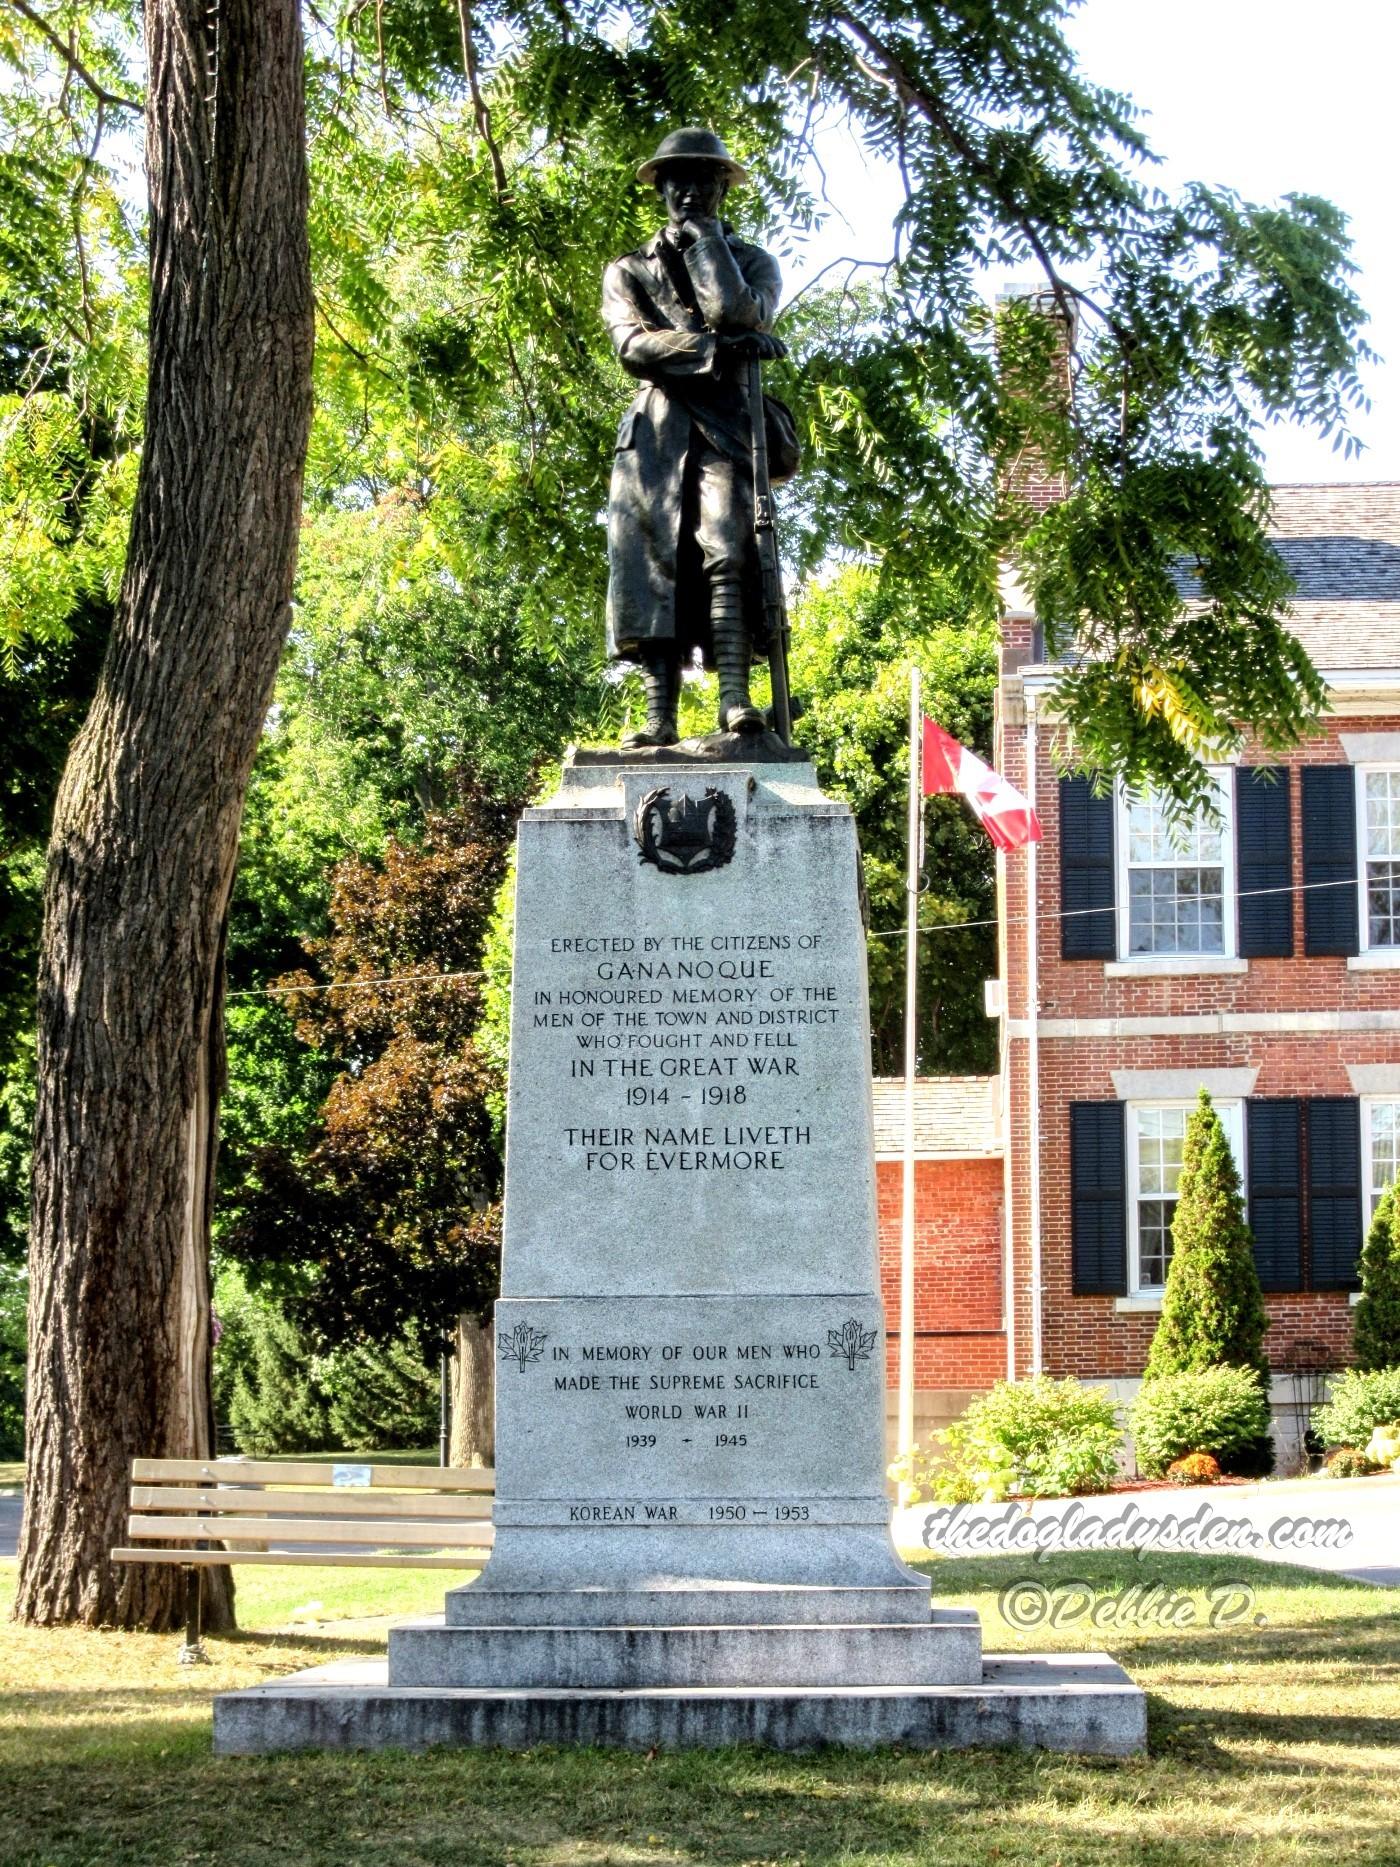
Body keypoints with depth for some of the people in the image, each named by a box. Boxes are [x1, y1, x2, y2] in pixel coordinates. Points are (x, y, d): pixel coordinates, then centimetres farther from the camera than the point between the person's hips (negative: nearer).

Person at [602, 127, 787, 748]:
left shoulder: (751, 261, 18)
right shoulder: (628, 270, 20)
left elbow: (739, 314, -6)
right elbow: (633, 344, -1)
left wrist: (705, 235, 3)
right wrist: (716, 347, -13)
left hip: (725, 426, -1)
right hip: (654, 433, 2)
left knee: (726, 556, -20)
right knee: (652, 566, -8)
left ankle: (735, 700, -30)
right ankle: (660, 717, -12)